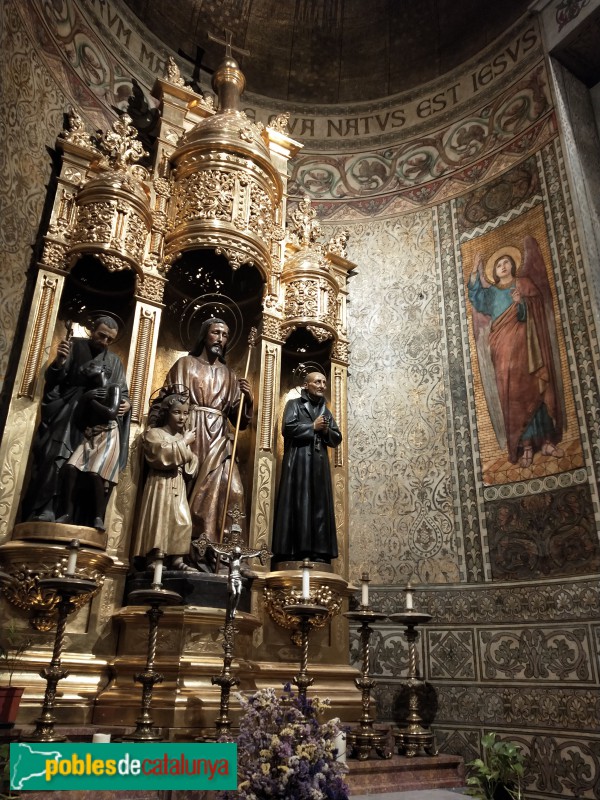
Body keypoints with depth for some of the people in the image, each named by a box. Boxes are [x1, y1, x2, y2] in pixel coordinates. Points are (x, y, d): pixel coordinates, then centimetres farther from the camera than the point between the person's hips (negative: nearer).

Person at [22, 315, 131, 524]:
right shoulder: (75, 346, 6)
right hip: (68, 416, -3)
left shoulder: (114, 362, 17)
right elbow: (52, 380, 1)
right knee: (57, 461, -19)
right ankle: (43, 514, -19)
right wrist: (59, 361, -21)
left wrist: (127, 403, -5)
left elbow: (123, 392, 19)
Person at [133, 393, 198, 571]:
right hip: (161, 484, -6)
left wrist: (190, 457, -6)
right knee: (159, 521, -9)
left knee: (183, 521, -3)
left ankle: (177, 559, 0)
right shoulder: (154, 433, -2)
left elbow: (191, 464, 16)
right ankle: (152, 560, -5)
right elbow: (164, 454, -21)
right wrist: (184, 443, -12)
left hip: (179, 486, 6)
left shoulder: (184, 436, 17)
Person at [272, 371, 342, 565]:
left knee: (320, 506, -1)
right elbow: (288, 428, -10)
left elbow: (337, 438, 18)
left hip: (320, 463, 5)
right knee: (296, 504, -9)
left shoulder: (325, 410, 23)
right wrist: (313, 427, -5)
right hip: (298, 461, -5)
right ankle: (292, 550, -10)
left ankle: (319, 551, -2)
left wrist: (326, 431, -2)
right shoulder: (294, 404, 7)